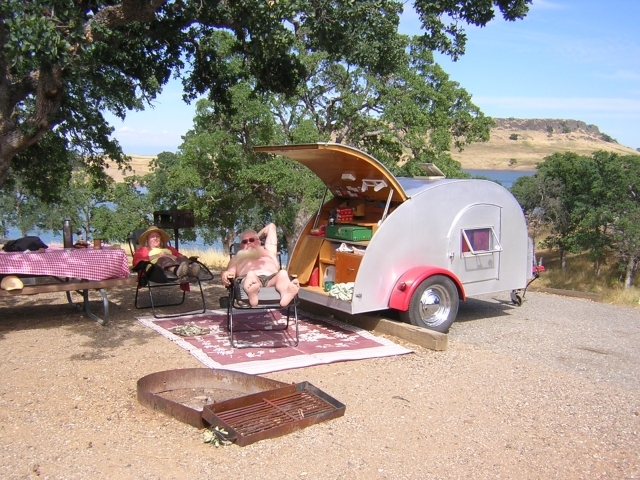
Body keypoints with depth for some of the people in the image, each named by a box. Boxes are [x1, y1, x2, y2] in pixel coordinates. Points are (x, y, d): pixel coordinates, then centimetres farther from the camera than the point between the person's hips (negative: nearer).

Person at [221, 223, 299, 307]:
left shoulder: (269, 251, 44)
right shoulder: (237, 257, 39)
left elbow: (271, 226, 55)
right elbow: (230, 271, 15)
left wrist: (257, 236, 63)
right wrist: (226, 274, -9)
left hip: (272, 278, 2)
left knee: (283, 273, -35)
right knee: (250, 275, -40)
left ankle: (285, 294, -70)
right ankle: (252, 296, -74)